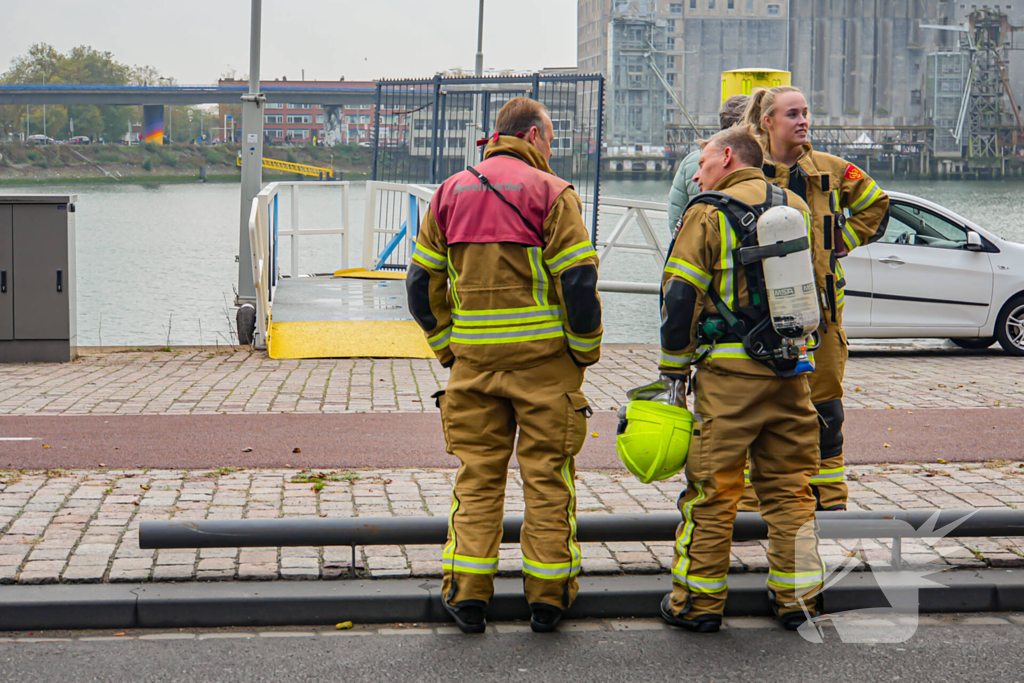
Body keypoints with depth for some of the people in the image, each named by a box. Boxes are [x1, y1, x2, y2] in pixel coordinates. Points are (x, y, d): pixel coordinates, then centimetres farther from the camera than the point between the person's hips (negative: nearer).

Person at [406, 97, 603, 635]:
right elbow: (578, 281, -12)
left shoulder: (450, 192, 10)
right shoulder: (551, 192, -5)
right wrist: (586, 350, 0)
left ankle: (467, 594, 7)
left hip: (473, 358, 4)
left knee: (476, 475, 8)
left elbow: (421, 282, 9)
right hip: (543, 356, -4)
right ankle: (548, 597, 10)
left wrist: (447, 346, 15)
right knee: (547, 475, 4)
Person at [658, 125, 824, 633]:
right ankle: (796, 597, 14)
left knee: (711, 488, 2)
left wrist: (673, 370, -1)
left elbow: (681, 296, -8)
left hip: (729, 371, -5)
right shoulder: (798, 208, 12)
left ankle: (699, 601, 7)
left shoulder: (709, 213, -5)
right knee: (790, 485, 12)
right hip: (792, 371, 5)